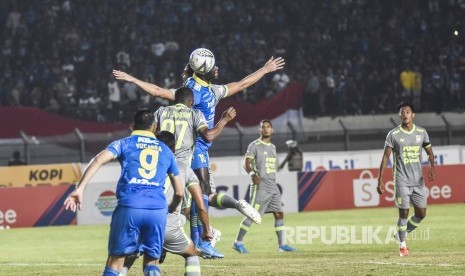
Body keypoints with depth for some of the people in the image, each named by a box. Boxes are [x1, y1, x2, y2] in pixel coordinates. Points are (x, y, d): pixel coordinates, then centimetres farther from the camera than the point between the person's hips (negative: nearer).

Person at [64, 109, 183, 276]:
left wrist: (80, 188, -11)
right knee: (151, 262, 14)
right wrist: (171, 211, 46)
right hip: (158, 210, 2)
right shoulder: (165, 151, 23)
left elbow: (99, 160, -5)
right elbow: (179, 192, 26)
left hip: (129, 208, -2)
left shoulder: (124, 143, 15)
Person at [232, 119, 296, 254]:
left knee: (279, 214, 3)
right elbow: (247, 163, -13)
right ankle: (238, 242, 1)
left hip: (273, 186, 7)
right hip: (260, 186, -7)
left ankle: (282, 245, 5)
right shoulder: (254, 146, -5)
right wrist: (252, 174, -29)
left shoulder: (272, 147, 18)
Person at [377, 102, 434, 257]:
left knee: (421, 213, 2)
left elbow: (429, 152, 13)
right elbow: (385, 157, -3)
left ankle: (401, 234, 25)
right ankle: (402, 245, 8)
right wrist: (380, 180, -9)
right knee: (404, 212, -6)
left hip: (418, 180, 4)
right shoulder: (393, 135, -4)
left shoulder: (421, 133, 5)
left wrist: (432, 168, -8)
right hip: (402, 180, -3)